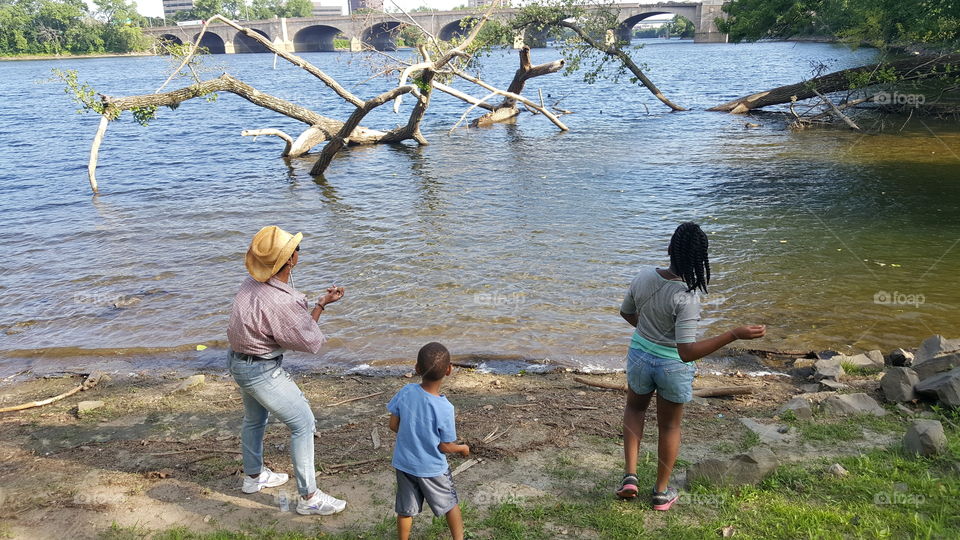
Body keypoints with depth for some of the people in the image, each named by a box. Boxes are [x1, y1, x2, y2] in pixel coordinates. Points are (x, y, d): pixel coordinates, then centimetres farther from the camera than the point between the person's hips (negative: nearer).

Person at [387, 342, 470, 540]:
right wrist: (462, 448, 4)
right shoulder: (444, 408, -27)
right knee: (450, 504, 21)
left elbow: (394, 425, -6)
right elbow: (445, 446, -16)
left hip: (404, 463, 3)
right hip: (432, 468, -3)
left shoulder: (406, 392, -18)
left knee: (405, 510, 19)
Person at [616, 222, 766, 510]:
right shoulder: (686, 297, -30)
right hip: (673, 368, -4)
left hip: (640, 356, 4)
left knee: (634, 408, 31)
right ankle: (662, 492, 35)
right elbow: (687, 352, -32)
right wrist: (735, 334, -33)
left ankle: (630, 475, 23)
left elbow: (627, 313, 5)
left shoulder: (644, 277, -14)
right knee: (669, 426, 20)